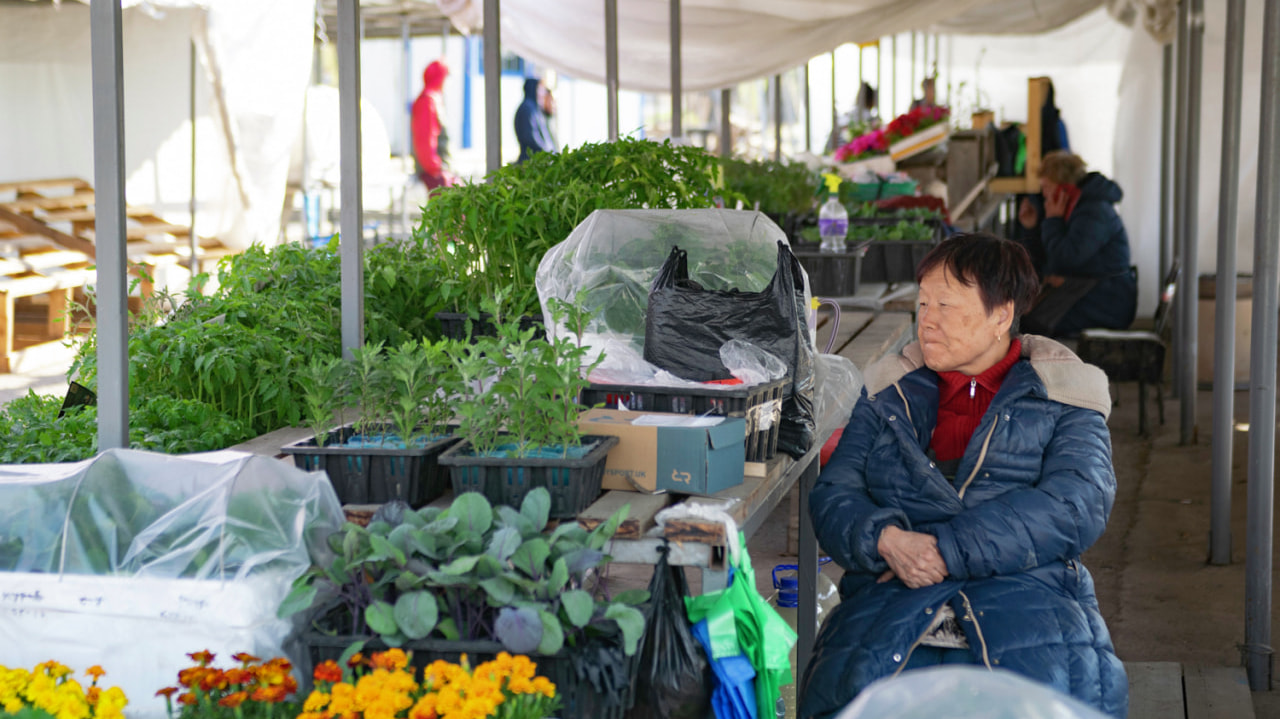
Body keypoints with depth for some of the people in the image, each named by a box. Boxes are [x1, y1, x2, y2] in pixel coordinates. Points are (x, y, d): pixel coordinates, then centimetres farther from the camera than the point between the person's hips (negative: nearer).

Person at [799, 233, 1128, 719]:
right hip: (891, 594, 1)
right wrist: (885, 540, -11)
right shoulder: (889, 392, 22)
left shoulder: (1063, 398, 13)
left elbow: (1077, 506, -3)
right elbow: (833, 496, 13)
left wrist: (946, 551, -12)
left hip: (1027, 592, -1)